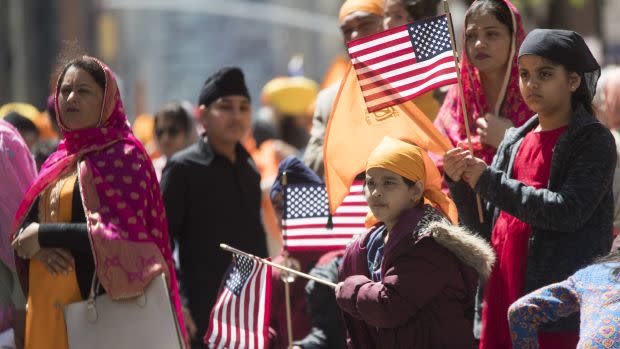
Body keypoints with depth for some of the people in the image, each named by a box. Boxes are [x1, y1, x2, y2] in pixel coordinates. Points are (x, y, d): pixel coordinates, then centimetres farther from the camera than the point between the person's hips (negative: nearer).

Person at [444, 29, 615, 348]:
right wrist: (459, 184, -3)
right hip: (501, 305, 6)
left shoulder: (594, 141, -1)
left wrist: (488, 181, -12)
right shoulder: (513, 143, 16)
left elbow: (567, 212, -17)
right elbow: (484, 230, 16)